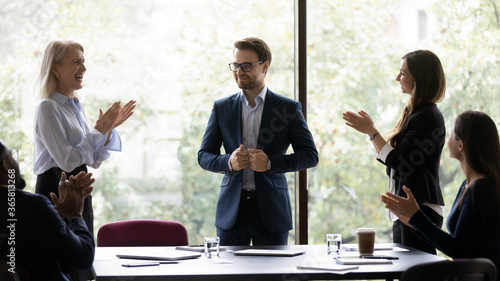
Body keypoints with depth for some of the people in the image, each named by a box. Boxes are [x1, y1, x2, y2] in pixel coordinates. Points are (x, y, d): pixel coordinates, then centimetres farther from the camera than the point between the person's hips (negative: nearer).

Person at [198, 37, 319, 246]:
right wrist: (229, 162, -14)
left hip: (271, 211, -2)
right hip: (232, 211, 2)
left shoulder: (289, 108, 1)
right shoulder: (222, 108, 8)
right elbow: (204, 156, 8)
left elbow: (310, 155, -2)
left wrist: (270, 163, -17)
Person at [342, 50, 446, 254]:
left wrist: (371, 132, -10)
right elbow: (393, 158, 16)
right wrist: (370, 129, 11)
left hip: (421, 209, -10)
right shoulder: (414, 113, 14)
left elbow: (400, 162, -18)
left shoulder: (428, 117, -15)